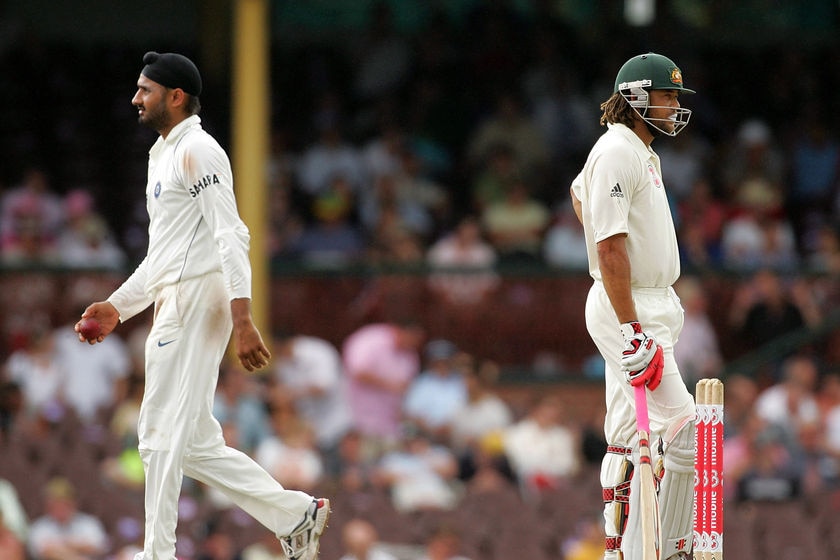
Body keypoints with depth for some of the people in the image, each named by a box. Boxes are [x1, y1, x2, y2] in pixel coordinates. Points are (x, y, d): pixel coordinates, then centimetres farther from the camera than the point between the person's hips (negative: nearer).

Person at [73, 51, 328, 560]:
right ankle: (296, 515, 11)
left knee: (163, 434, -9)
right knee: (194, 445, 9)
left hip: (195, 301, -10)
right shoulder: (164, 155, 23)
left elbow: (231, 236, -17)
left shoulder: (197, 150, -8)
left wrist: (242, 318, -25)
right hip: (174, 304, 10)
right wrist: (118, 308, 22)